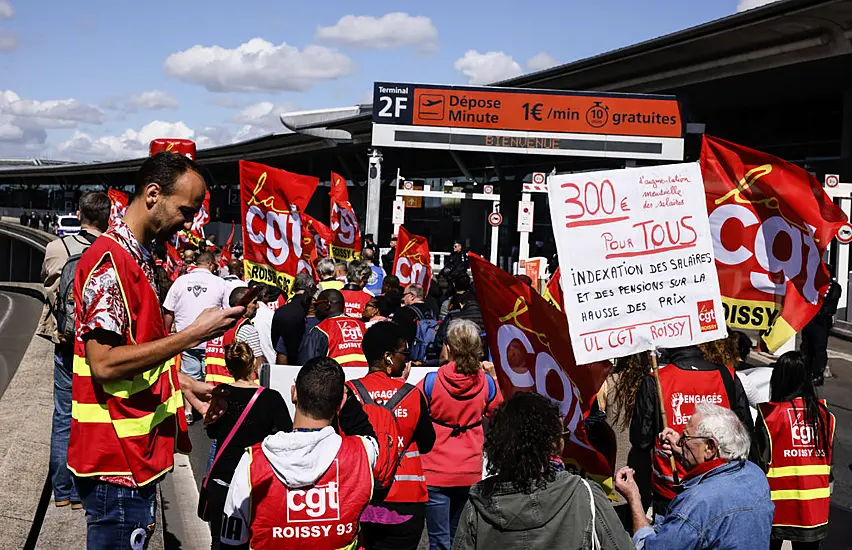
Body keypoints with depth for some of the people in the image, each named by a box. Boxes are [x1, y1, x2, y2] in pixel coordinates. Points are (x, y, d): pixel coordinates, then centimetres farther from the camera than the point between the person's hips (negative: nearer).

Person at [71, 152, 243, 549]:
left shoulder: (139, 259, 13)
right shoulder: (110, 260, -18)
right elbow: (104, 364, -25)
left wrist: (185, 385, 11)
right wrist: (194, 334, -23)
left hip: (137, 456, 10)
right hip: (116, 464, -10)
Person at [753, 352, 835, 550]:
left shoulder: (770, 414, -12)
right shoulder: (824, 413, 1)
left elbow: (761, 460, -8)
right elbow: (829, 458, 9)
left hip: (778, 503, -3)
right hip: (815, 506, 3)